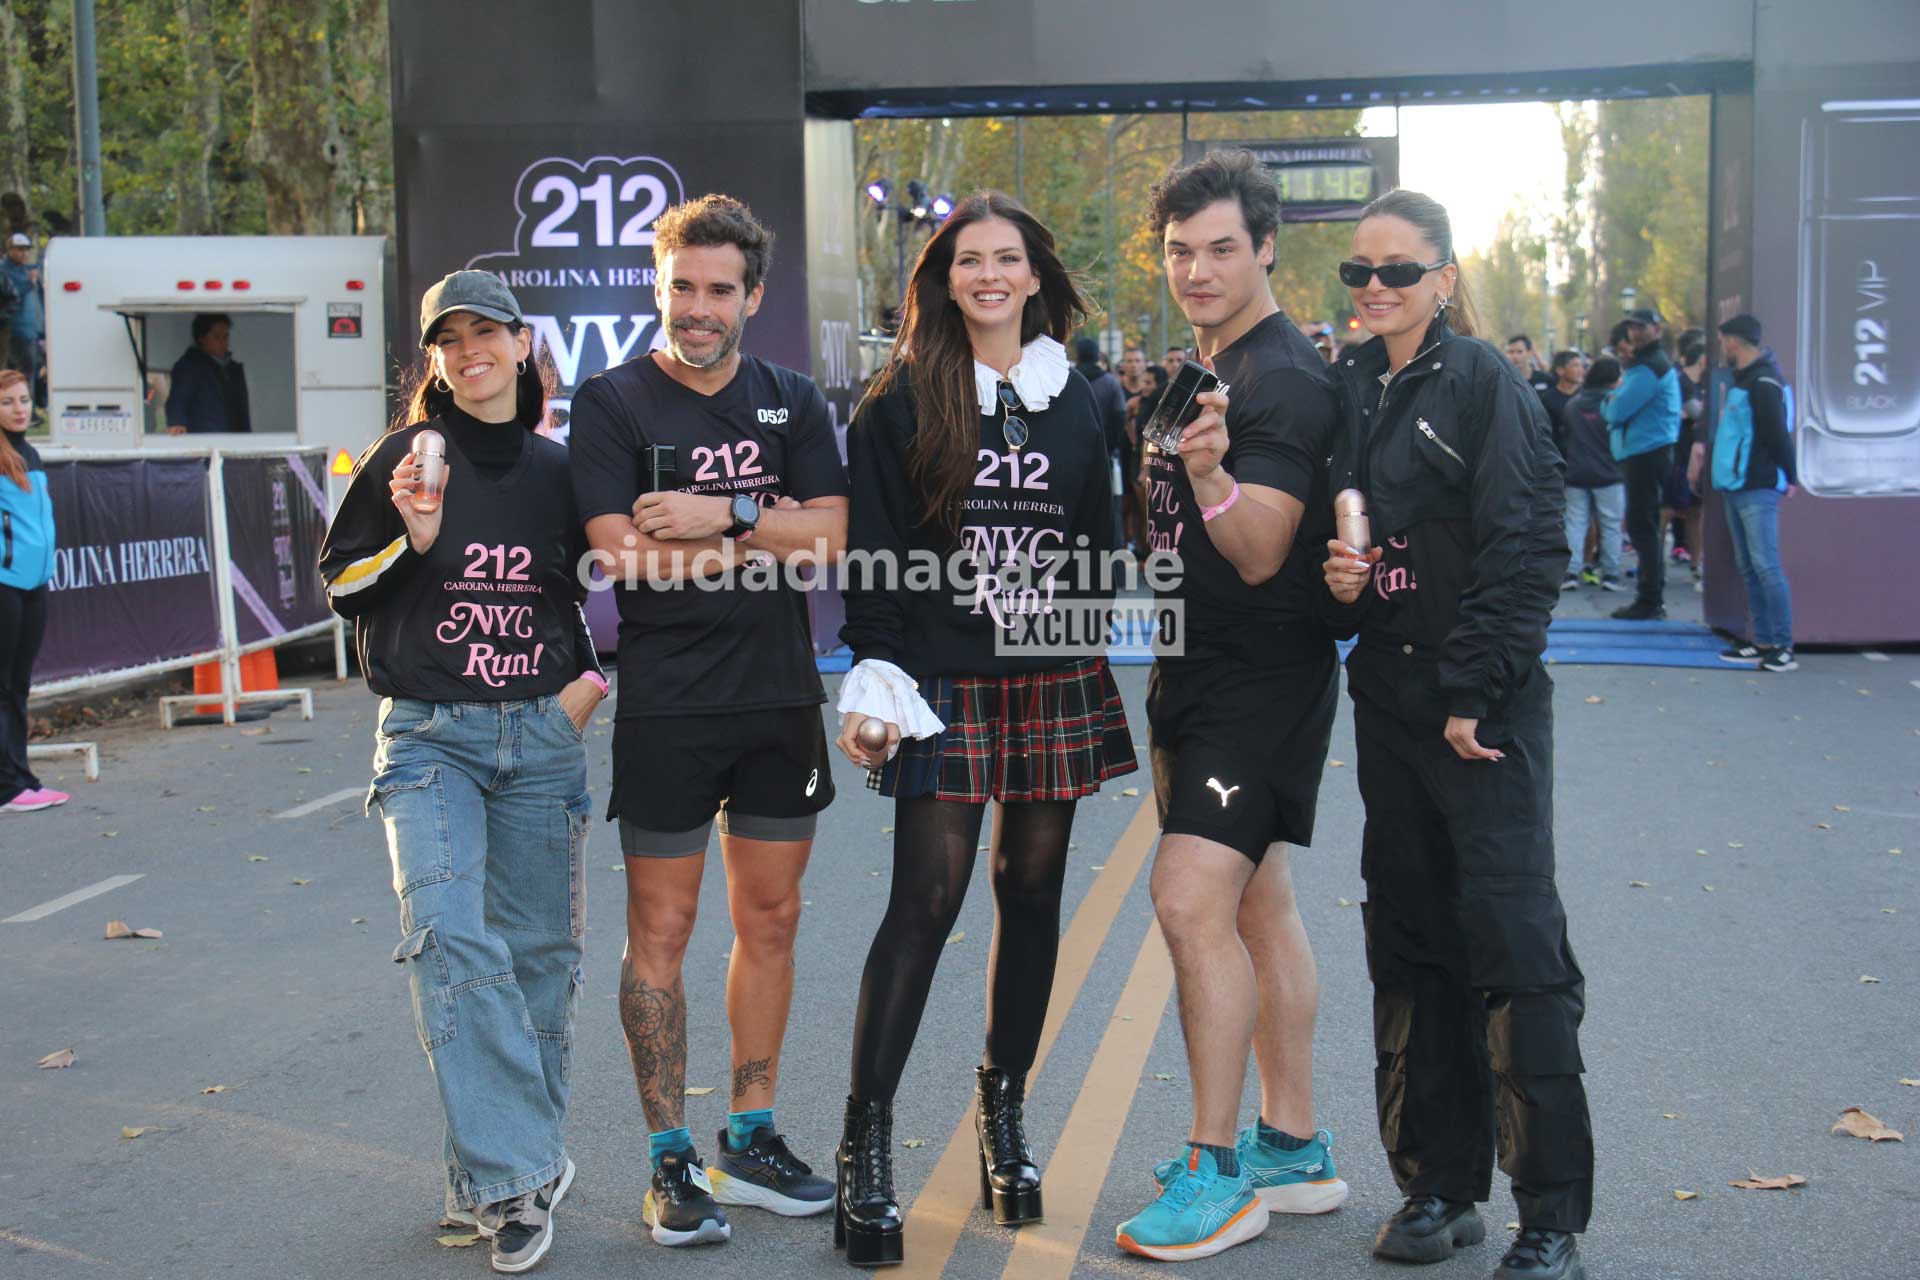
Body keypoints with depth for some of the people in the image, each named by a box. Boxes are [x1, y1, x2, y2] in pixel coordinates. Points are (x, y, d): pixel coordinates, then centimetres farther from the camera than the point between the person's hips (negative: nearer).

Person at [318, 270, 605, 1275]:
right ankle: (517, 1174, -15)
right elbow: (341, 585, 5)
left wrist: (596, 675, 7)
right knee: (450, 937, -20)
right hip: (430, 737, -3)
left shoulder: (559, 468, 9)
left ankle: (495, 1179, 19)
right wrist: (413, 538, -12)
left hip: (541, 737, 3)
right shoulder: (404, 458, 2)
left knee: (539, 954, 5)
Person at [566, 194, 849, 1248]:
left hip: (780, 696, 4)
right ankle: (671, 1160, 12)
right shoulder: (613, 403, -1)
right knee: (661, 931, 1)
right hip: (668, 706, -4)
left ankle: (749, 1140, 23)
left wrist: (721, 514, -15)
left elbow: (828, 532, -2)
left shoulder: (792, 402, 9)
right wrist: (766, 532, -7)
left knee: (770, 920, 10)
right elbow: (627, 555, -13)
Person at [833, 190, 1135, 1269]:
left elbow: (1100, 544, 15)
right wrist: (875, 675, -10)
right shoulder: (902, 403, 2)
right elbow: (874, 551, -2)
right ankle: (867, 1139, -2)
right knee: (927, 900, -10)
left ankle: (1006, 1108, 23)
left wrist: (1090, 661, 10)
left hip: (1054, 683, 4)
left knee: (1033, 892, 8)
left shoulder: (1079, 402, 11)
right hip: (945, 683, -3)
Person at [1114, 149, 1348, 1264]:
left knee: (1192, 898, -14)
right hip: (1202, 671, 10)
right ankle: (1294, 1149, 21)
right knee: (1258, 903, 12)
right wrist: (1155, 458, 11)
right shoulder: (1200, 369, 15)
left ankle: (1219, 1170, -6)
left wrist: (1211, 476, -38)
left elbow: (1259, 554, -23)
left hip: (1261, 672, -9)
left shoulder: (1286, 379, -14)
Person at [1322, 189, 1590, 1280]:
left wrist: (1474, 689, -16)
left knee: (1513, 942, -7)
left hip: (1485, 705, -7)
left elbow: (1526, 549, -13)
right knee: (1412, 938, 10)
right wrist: (1338, 578, -2)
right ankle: (1443, 1183, 21)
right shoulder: (1350, 390, 13)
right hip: (1389, 698, 7)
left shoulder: (1483, 381, -7)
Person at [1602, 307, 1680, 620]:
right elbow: (1615, 410, 20)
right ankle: (1653, 599, 22)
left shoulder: (1650, 368, -15)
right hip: (1643, 454, 11)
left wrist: (1609, 401, 2)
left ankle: (1649, 600, -6)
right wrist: (1615, 400, 0)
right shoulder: (1647, 363, 20)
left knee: (1642, 527, -8)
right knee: (1647, 527, 15)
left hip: (1647, 453, -11)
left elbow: (1616, 411, -18)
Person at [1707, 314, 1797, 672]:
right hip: (1736, 488, 10)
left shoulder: (1763, 382, -14)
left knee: (1766, 565, -11)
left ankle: (1784, 646, -10)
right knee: (1748, 567, 11)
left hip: (1757, 490, -10)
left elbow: (1777, 433, -18)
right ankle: (1764, 642, 15)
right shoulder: (1743, 380, 16)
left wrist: (1789, 477, -12)